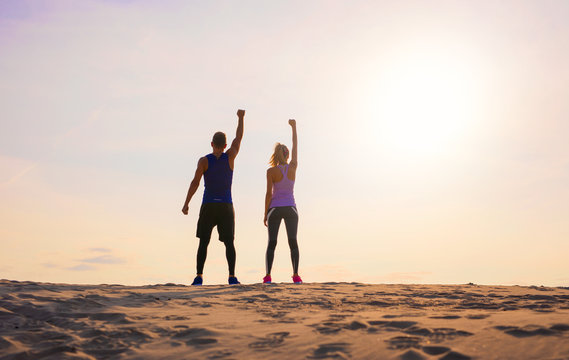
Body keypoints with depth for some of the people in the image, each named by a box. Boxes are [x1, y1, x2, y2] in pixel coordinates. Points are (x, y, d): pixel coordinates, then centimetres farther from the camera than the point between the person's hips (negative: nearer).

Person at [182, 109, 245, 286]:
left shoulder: (204, 161, -4)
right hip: (226, 206, 1)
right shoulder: (230, 157, -1)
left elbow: (195, 182, -10)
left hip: (208, 206, 0)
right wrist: (241, 118, 27)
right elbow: (239, 137, 14)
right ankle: (232, 276, -5)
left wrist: (186, 204, -4)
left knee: (203, 242, 3)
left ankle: (199, 276, -1)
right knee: (229, 243, 3)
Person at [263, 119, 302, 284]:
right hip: (290, 208, 2)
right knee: (293, 242, 4)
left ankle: (268, 275, -9)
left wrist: (265, 214, -2)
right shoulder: (293, 167, 1)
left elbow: (269, 194, -9)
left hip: (275, 209, -2)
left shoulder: (271, 171, -7)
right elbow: (295, 147, 15)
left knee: (271, 243, -1)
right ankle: (296, 275, -3)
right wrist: (293, 127, 27)